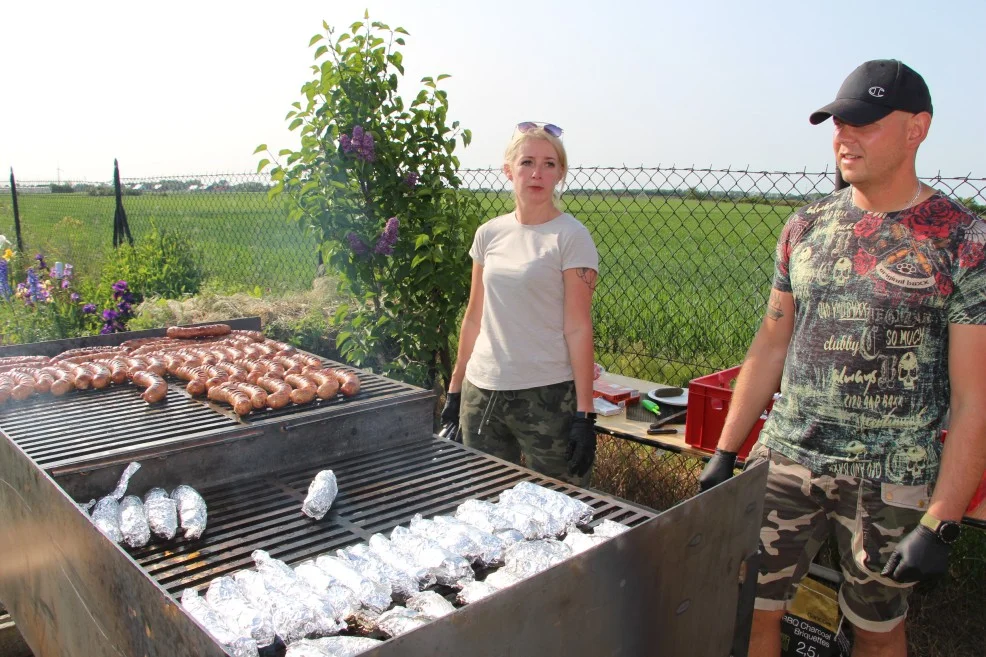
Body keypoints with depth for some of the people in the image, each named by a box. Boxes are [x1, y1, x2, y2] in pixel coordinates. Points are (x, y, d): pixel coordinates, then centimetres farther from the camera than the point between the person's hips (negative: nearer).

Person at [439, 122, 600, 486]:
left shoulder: (571, 237, -7)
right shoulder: (490, 233, 7)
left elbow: (578, 328, -10)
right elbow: (474, 318, 13)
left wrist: (584, 413, -13)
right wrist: (455, 389, 14)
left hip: (547, 396, -5)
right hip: (481, 392, 5)